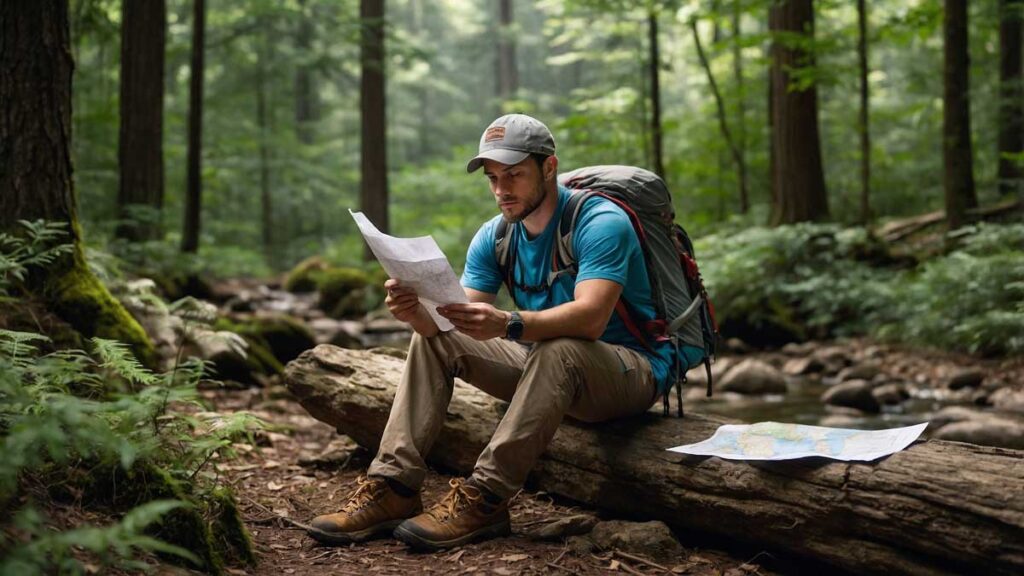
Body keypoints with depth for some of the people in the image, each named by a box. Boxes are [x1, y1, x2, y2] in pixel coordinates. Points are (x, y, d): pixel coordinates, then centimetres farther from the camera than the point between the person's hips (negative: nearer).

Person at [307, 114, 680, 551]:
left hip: (634, 370, -6)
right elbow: (453, 320, -10)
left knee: (559, 349, -38)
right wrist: (417, 312, -34)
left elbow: (591, 317, -35)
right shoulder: (494, 237, 0)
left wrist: (508, 325, -51)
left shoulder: (601, 222, -19)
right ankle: (393, 487, -15)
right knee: (433, 339, -5)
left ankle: (484, 498, -34)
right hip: (547, 366, 7)